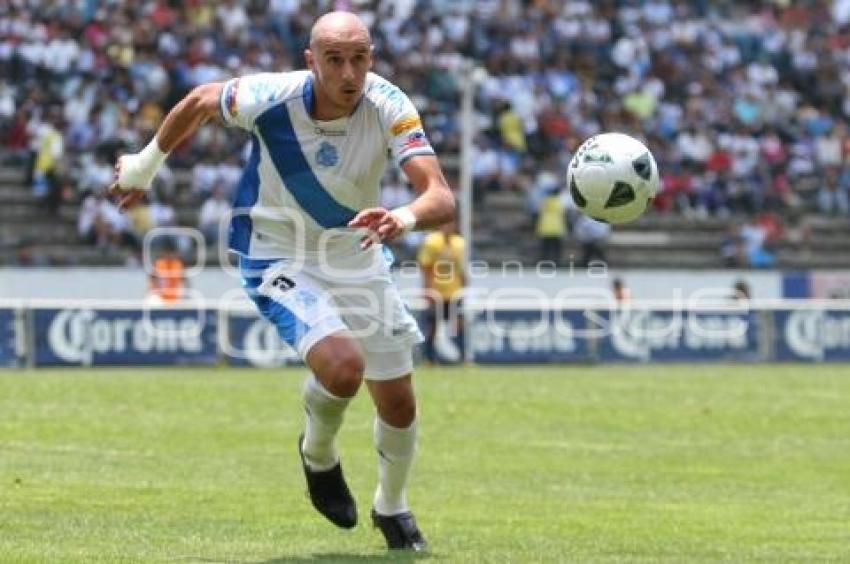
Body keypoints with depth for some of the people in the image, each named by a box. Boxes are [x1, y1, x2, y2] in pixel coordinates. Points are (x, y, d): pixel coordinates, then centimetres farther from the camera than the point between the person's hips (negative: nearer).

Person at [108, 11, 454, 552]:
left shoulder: (389, 107, -23)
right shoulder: (271, 97, -25)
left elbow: (442, 198, -33)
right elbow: (198, 101, -2)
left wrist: (405, 218, -56)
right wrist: (146, 164, 11)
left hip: (359, 257, 3)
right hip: (280, 259, -3)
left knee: (399, 404, 8)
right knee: (342, 365, -28)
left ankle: (393, 508, 39)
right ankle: (319, 452, 6)